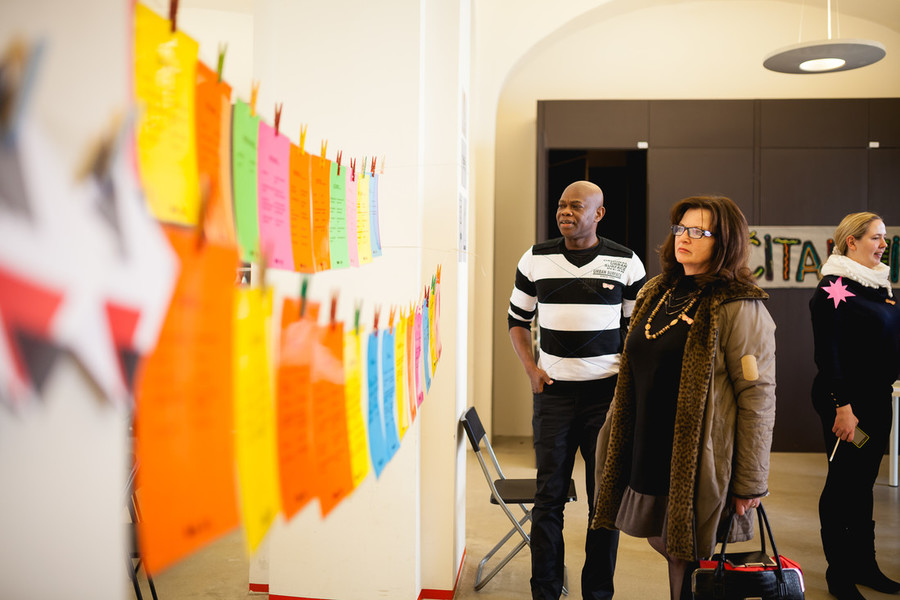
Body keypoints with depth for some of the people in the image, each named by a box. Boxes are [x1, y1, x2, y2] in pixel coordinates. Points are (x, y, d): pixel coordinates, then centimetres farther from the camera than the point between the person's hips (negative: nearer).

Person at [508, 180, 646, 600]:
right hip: (553, 392, 1)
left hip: (607, 392, -1)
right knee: (549, 496, 4)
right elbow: (517, 319, 14)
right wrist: (530, 368, 1)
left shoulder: (626, 263, -1)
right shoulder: (536, 259, 3)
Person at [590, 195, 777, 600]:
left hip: (699, 470, -6)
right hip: (645, 457, 6)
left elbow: (758, 398, -13)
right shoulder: (655, 294, 11)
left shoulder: (740, 309, -11)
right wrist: (615, 452, 18)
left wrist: (750, 484, -14)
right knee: (666, 547, 15)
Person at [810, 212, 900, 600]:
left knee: (864, 481, 16)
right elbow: (827, 352, -17)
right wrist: (842, 406, -20)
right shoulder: (833, 288, -14)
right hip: (846, 399, -8)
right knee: (843, 483, 1)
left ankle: (865, 564, 28)